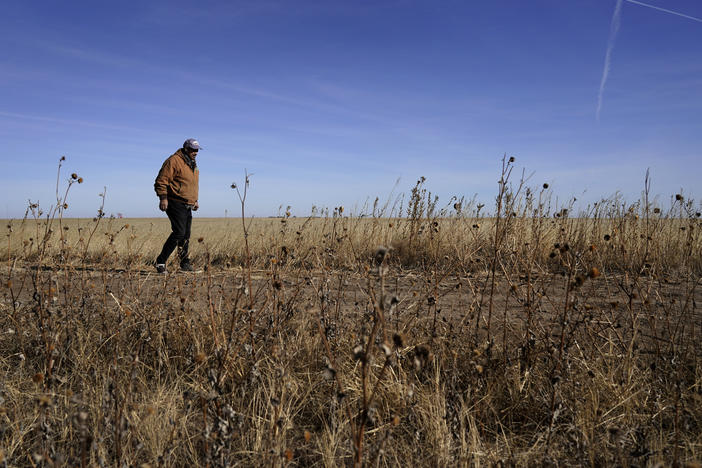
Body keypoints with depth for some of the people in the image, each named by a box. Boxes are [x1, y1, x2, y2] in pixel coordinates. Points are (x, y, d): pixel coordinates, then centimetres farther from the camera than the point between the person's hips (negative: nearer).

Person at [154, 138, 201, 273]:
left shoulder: (193, 166, 20)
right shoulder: (174, 161, -9)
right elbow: (161, 180, -13)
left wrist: (195, 200, 24)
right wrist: (163, 198, -21)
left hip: (187, 206, 9)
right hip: (175, 204, -9)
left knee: (186, 236, 8)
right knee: (179, 232, -15)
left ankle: (185, 263, 16)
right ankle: (161, 260, -6)